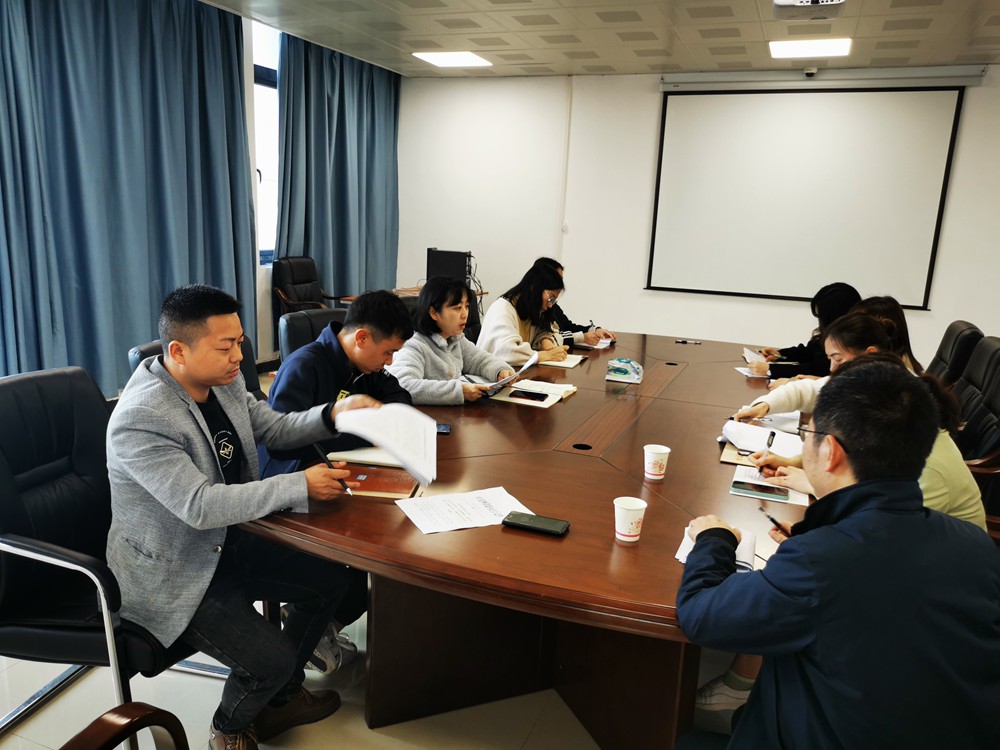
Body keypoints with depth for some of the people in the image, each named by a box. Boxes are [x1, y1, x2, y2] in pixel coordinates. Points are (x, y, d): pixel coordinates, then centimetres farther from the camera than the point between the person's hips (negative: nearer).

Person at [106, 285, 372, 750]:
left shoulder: (224, 380, -5)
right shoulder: (139, 419, -29)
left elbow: (275, 428, 10)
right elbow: (201, 506, -33)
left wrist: (334, 414, -9)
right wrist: (301, 486, -33)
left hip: (227, 543, 8)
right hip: (170, 573, -8)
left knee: (336, 579, 4)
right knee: (271, 660, -18)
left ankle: (279, 699, 26)